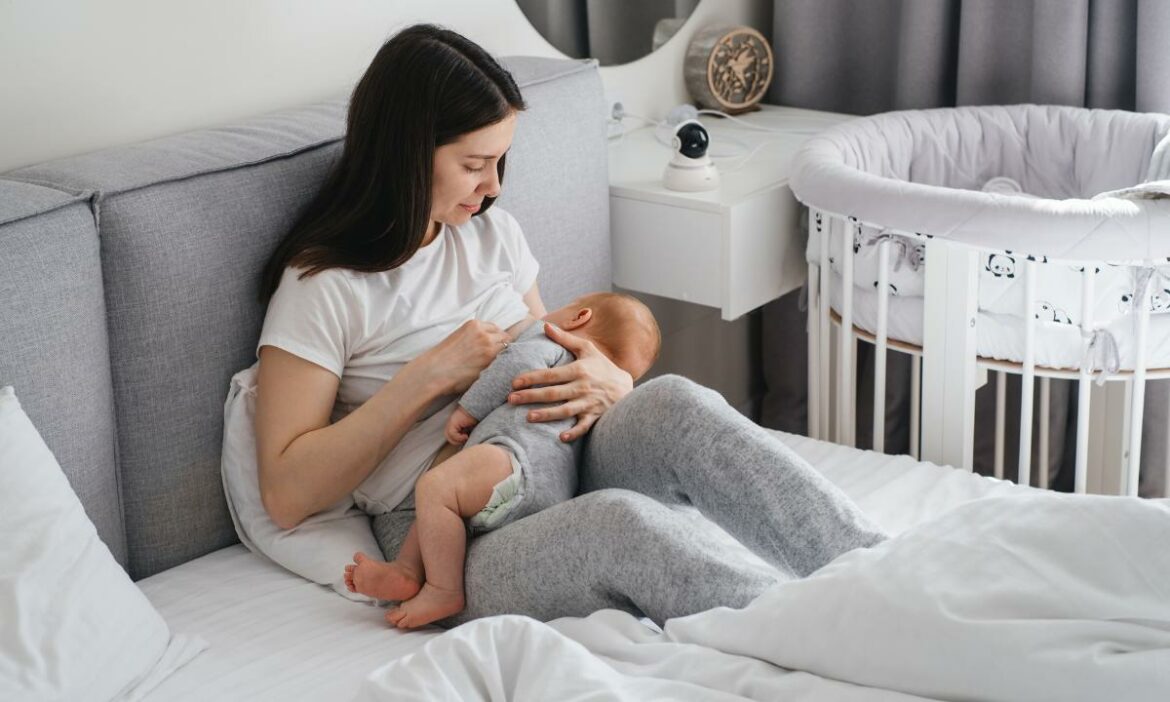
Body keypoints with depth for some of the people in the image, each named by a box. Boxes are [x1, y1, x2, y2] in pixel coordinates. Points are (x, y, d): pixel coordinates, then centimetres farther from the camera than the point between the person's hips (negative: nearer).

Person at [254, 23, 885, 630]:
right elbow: (286, 494, -8)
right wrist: (431, 374, -11)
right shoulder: (321, 287, -2)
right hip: (450, 543, -5)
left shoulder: (491, 232, 18)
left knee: (673, 403, -28)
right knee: (618, 520, -38)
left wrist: (609, 384, -1)